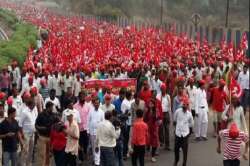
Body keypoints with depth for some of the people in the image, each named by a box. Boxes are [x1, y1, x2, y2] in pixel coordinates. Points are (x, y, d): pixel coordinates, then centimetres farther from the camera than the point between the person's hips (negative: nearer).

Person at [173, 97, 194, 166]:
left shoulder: (189, 114, -6)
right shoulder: (177, 111, -7)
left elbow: (191, 125, 6)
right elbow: (174, 121, 10)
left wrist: (189, 133, 6)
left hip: (185, 134, -1)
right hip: (178, 133, 1)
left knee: (185, 150, 2)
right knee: (176, 148, 12)